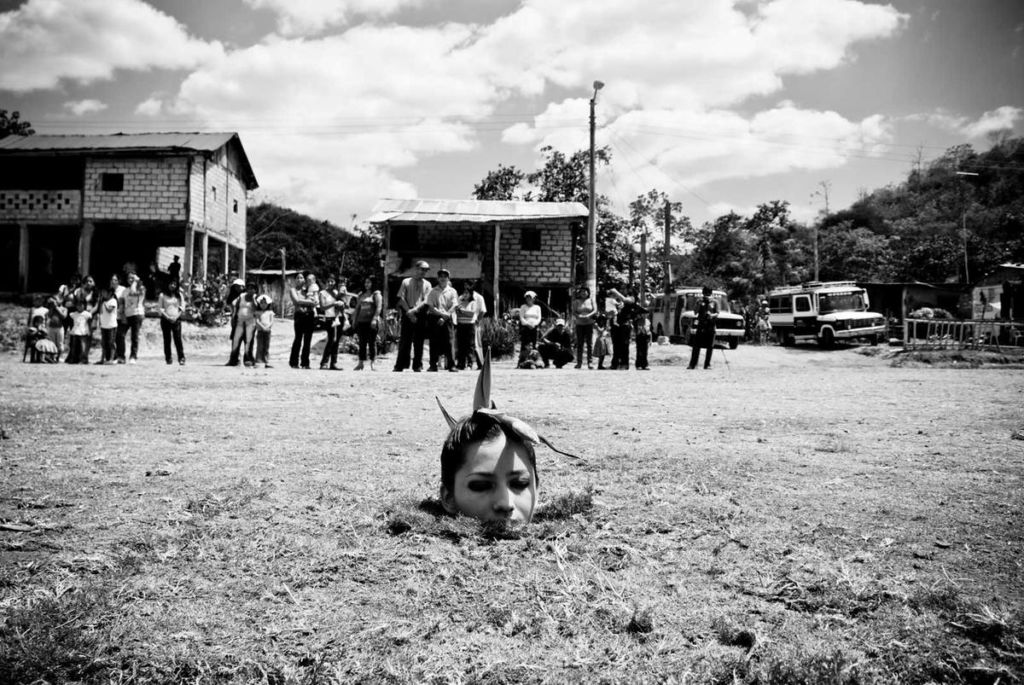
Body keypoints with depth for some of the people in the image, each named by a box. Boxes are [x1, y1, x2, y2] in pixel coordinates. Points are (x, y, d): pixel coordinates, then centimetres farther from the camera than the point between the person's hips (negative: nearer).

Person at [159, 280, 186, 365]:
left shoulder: (179, 295, 10)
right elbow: (160, 308, 2)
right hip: (165, 319, 0)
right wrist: (167, 317, -10)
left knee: (178, 338, -9)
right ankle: (168, 358, 4)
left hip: (176, 319, 0)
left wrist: (176, 317, -7)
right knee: (167, 339, 1)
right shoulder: (163, 295, 5)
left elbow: (182, 307, 6)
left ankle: (181, 358, -12)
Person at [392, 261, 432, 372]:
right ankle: (400, 365, 1)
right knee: (404, 341, -2)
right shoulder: (406, 282, 7)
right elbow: (401, 299, 1)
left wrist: (414, 310, -15)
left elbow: (426, 301, -1)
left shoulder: (427, 284, 9)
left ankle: (417, 365, 9)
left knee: (419, 342, 3)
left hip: (420, 315, 1)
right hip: (407, 315, -1)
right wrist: (409, 312, -11)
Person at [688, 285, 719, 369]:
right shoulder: (700, 303, 4)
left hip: (710, 327, 1)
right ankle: (693, 364, 1)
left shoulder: (714, 303, 8)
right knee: (696, 346, -2)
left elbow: (717, 314, 5)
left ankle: (707, 364, 11)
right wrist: (694, 327, -6)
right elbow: (695, 315, 2)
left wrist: (712, 315, -19)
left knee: (710, 347, 3)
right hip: (700, 327, -1)